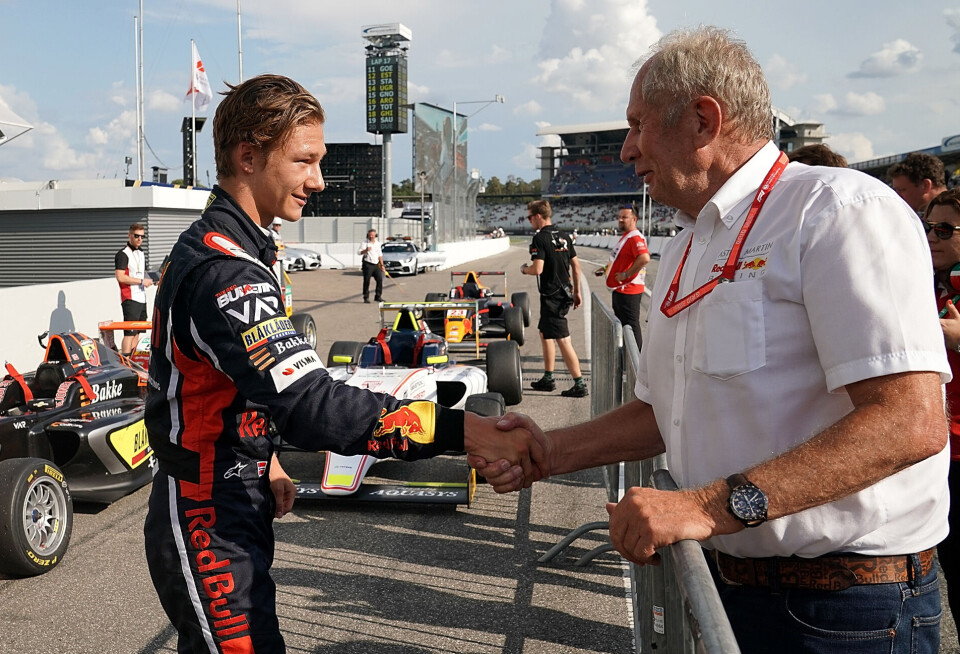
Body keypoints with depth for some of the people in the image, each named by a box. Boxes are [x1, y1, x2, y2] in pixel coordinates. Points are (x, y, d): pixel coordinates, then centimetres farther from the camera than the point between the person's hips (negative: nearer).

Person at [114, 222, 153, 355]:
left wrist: (148, 280, 10)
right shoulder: (122, 254, -8)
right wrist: (141, 281, -14)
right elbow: (120, 277, -18)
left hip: (142, 298, 9)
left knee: (137, 332, 10)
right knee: (129, 332, -13)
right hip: (130, 298, -9)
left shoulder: (141, 254, 20)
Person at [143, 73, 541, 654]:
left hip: (230, 510, 10)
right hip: (209, 533, -10)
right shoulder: (225, 272, -26)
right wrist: (465, 430, -38)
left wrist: (265, 463, 14)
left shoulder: (209, 247, 9)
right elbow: (314, 407, -36)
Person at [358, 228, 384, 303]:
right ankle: (366, 298, 2)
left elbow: (380, 255, 20)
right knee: (366, 282, -4)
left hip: (376, 264, 5)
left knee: (380, 279, -1)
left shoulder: (377, 243, 15)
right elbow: (359, 252, -11)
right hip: (367, 264, -5)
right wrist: (365, 250, -29)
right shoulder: (365, 243, -1)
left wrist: (382, 265, 16)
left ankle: (378, 297, 7)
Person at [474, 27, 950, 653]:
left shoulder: (841, 209, -16)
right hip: (724, 580, 8)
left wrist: (714, 505, -31)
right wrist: (552, 451, 5)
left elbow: (911, 424, -26)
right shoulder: (686, 250, 13)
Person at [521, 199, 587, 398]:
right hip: (565, 292, 9)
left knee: (562, 340, -7)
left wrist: (524, 269, 0)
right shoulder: (563, 236, 11)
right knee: (544, 332, 20)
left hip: (551, 296, -9)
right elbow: (576, 266, 13)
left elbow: (537, 269, -22)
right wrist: (577, 292, 19)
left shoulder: (540, 238, -14)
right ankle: (548, 378, 26)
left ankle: (579, 384, -7)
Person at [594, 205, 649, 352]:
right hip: (619, 290, 11)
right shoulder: (624, 236, 15)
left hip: (628, 290, -11)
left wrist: (626, 274, -26)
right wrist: (607, 268, 20)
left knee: (631, 326, -7)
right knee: (621, 324, 20)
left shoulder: (635, 237, -18)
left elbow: (644, 258, -34)